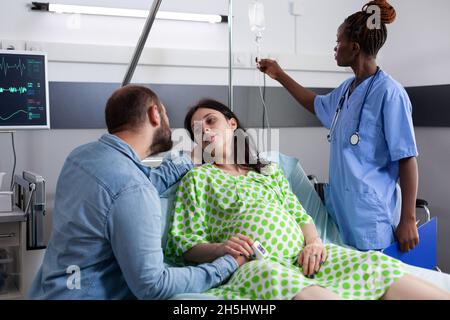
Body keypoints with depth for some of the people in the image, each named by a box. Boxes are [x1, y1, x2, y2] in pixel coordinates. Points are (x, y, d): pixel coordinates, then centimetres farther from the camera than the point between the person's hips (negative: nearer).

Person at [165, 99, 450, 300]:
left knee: (377, 264, -22)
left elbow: (301, 216, 18)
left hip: (302, 255, 4)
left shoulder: (270, 170, 25)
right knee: (271, 276, -41)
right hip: (254, 265, -4)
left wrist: (313, 242, -5)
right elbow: (187, 245, 5)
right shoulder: (197, 178, 13)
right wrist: (221, 249, -16)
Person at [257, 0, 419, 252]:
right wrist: (280, 76, 33)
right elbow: (316, 104, 31)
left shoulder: (389, 93, -14)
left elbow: (407, 160, -14)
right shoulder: (347, 89, 9)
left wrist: (408, 220, -15)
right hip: (339, 212, 8)